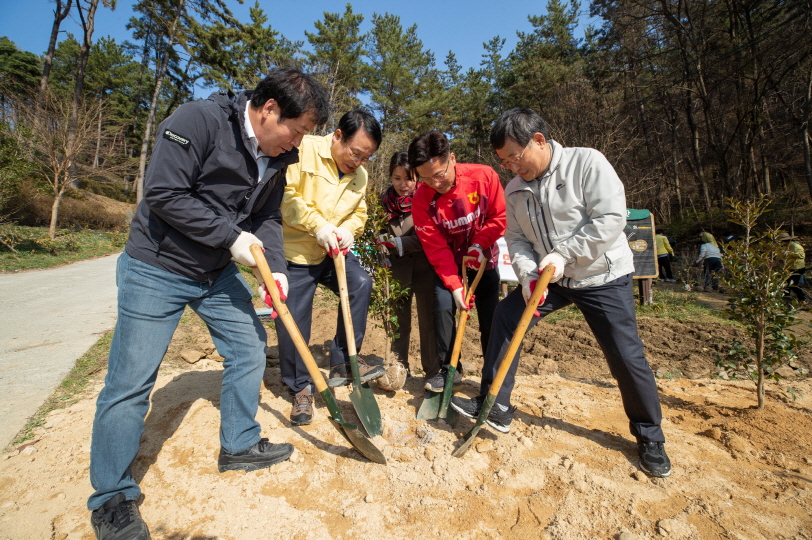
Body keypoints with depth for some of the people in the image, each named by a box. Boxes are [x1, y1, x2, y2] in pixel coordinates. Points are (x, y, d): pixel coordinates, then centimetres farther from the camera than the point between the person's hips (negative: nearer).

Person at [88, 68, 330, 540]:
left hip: (219, 272, 7)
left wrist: (277, 268, -10)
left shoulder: (277, 155, 1)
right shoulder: (198, 121, -20)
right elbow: (164, 195, -23)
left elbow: (268, 217, 4)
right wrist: (231, 236, -23)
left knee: (250, 351, 10)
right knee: (131, 383, -1)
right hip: (158, 268, -6)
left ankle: (240, 447, 30)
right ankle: (112, 498, 20)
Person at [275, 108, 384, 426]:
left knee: (361, 283, -18)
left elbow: (359, 214, 12)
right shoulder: (304, 150, -14)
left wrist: (348, 230, -9)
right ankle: (300, 389, 20)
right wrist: (318, 225, -25)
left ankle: (342, 363, -2)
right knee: (292, 324, -1)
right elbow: (284, 194, -21)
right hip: (294, 252, -5)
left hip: (333, 253, 5)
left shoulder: (359, 174, 8)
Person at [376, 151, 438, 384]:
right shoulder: (385, 200, 3)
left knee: (428, 320, 2)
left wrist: (401, 244, -22)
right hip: (398, 267, 4)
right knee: (398, 319, 12)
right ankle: (399, 367, 26)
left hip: (424, 265, -3)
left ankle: (433, 371, 15)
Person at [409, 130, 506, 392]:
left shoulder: (484, 176, -23)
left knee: (490, 314, 0)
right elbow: (436, 248, -20)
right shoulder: (422, 199, -22)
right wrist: (455, 285, -24)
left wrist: (479, 244, -20)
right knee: (443, 304, -14)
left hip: (482, 255, 0)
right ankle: (449, 368, 5)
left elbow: (500, 216, -9)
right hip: (448, 258, 0)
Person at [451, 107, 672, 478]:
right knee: (506, 316, -8)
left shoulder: (587, 162, -16)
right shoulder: (515, 189, 0)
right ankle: (495, 407, 3)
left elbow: (610, 219, -23)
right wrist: (527, 272, -17)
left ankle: (650, 438, 22)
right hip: (549, 279, 5)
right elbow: (516, 239, 1)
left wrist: (563, 254, -26)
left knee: (626, 357, -4)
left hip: (603, 277, -5)